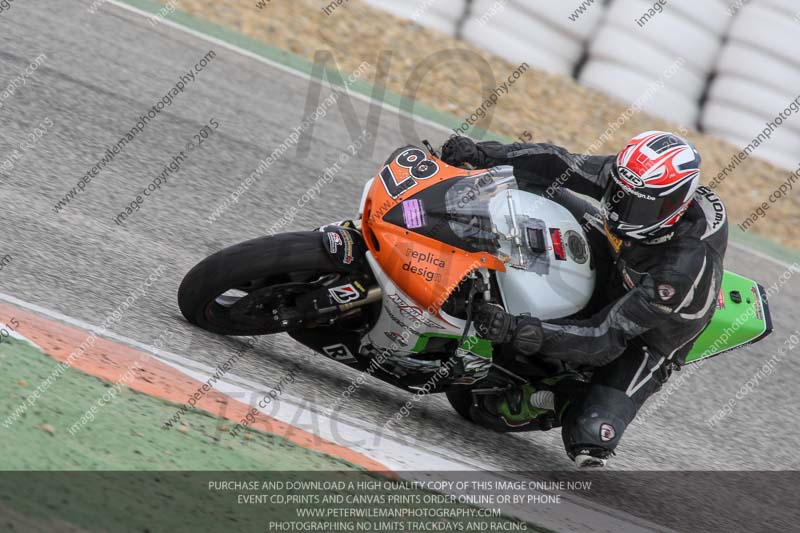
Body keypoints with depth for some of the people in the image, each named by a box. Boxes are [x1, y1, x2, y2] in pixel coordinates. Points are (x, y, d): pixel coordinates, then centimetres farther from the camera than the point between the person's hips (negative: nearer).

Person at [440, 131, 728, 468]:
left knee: (590, 436, -23)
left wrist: (519, 331, -49)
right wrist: (483, 155, -28)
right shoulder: (632, 177, -27)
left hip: (646, 338, -5)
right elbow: (560, 164, -16)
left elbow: (607, 339, -40)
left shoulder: (685, 269, -42)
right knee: (539, 187, -9)